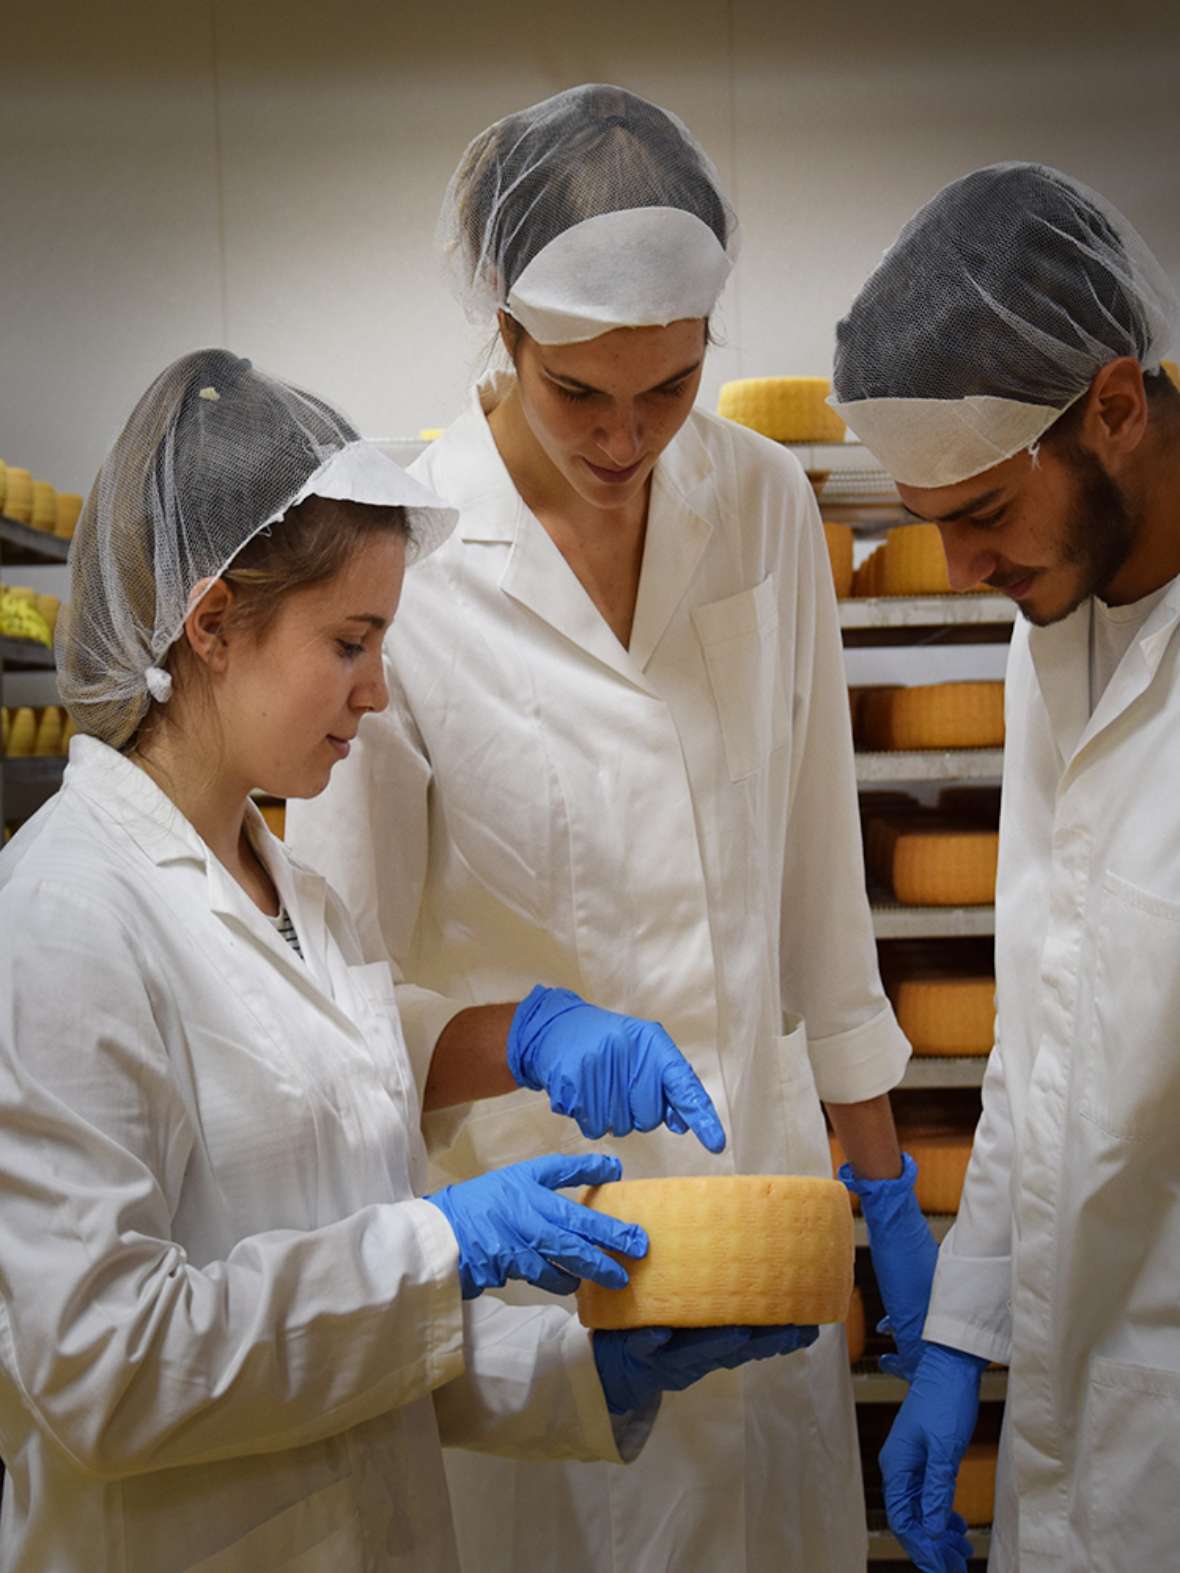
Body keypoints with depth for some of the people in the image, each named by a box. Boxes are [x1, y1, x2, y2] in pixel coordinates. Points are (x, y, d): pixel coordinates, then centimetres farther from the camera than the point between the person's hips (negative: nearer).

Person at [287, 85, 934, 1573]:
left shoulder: (764, 499, -3)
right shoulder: (396, 556, -16)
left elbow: (817, 855, 5)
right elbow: (341, 970, -10)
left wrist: (885, 1184, 9)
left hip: (761, 1171, 4)